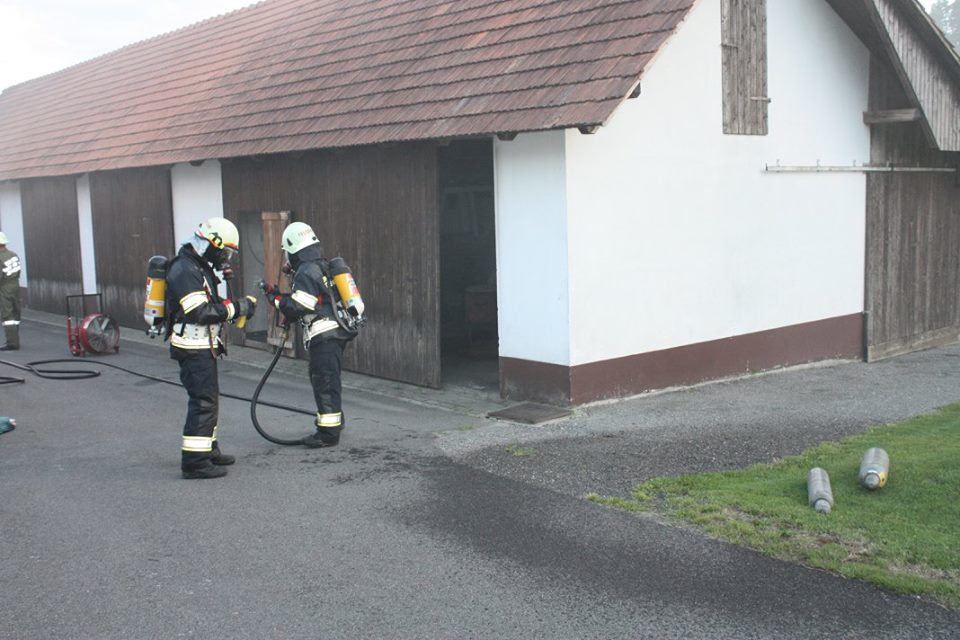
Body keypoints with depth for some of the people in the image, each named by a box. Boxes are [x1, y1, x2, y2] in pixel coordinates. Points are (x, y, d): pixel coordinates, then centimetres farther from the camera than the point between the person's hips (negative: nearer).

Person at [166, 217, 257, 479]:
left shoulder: (200, 268, 15)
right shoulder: (184, 270, -18)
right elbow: (200, 312, -26)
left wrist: (235, 306, 4)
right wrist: (237, 307, -22)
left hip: (203, 347, 11)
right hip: (193, 348, -11)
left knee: (209, 399, 18)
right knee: (203, 401, -10)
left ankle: (208, 450, 30)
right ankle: (194, 462, -7)